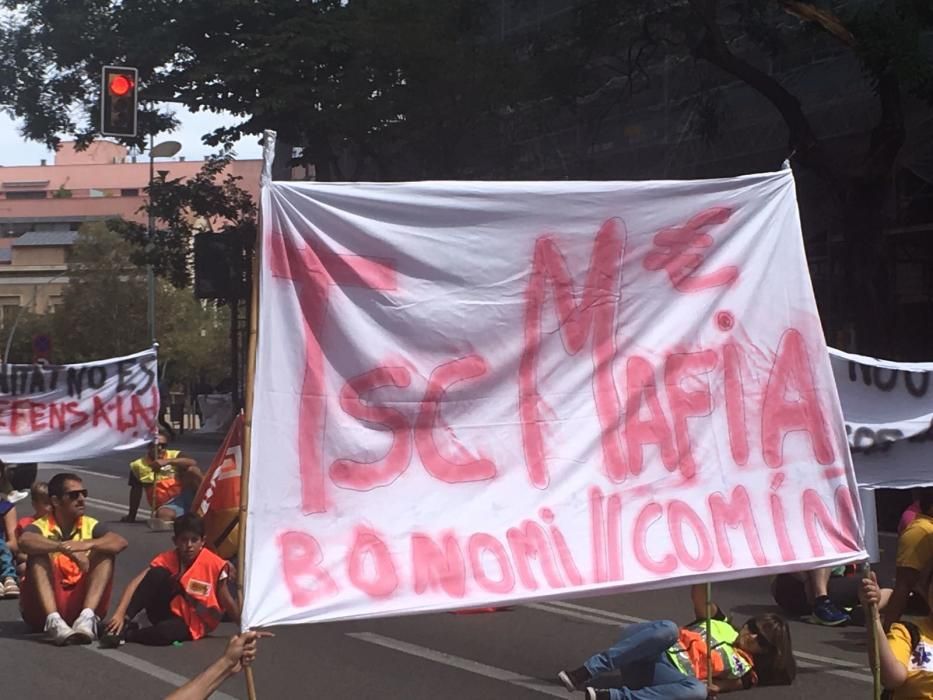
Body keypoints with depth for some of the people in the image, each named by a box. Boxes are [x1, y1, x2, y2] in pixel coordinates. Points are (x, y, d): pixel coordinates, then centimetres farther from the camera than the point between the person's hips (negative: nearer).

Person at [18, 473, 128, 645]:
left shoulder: (89, 525, 7)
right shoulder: (41, 527, -3)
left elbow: (120, 542, -13)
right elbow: (25, 541, -29)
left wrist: (88, 544, -31)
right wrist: (64, 547, -41)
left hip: (79, 602, 2)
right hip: (43, 608, -2)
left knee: (105, 553, -13)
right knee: (39, 555, -23)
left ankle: (87, 617, -31)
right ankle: (53, 621, -39)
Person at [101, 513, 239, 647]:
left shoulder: (214, 565, -16)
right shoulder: (167, 559, -10)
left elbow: (226, 601, -6)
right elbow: (135, 584, -21)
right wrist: (119, 614, -34)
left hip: (191, 625, -2)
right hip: (167, 611, 3)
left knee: (165, 632, -40)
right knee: (157, 574, -27)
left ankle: (125, 634, -14)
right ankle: (124, 623, -24)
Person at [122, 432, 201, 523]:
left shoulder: (174, 456, 7)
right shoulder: (138, 465, 11)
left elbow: (193, 463, -13)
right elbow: (136, 490, 19)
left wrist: (168, 461, -25)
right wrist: (131, 516, 21)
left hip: (185, 495, 1)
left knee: (191, 470, -26)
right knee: (163, 515, -38)